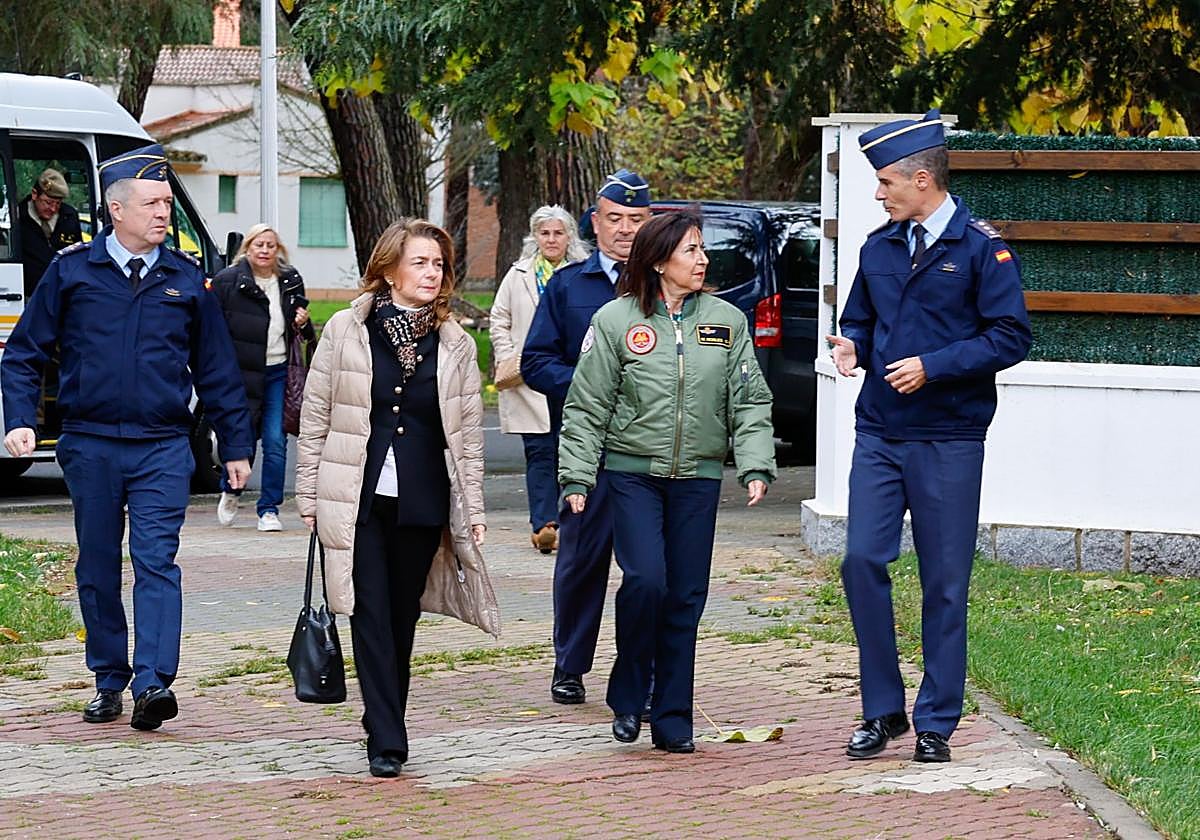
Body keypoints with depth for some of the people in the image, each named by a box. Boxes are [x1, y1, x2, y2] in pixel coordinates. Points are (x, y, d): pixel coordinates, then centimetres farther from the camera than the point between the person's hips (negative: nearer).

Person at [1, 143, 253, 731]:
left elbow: (217, 370, 13)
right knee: (98, 568, 8)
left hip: (162, 446, -1)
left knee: (156, 560, -13)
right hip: (89, 445, 1)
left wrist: (235, 446, 13)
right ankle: (109, 682, 19)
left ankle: (153, 683, -20)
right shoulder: (71, 272, 3)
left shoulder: (185, 279, 7)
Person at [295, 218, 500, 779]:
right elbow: (315, 416, 4)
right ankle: (386, 743, -9)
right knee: (372, 618, -7)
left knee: (402, 619, 9)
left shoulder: (455, 345, 6)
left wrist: (472, 509, 5)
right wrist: (309, 494, 2)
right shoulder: (345, 331, 0)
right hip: (358, 501, -2)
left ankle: (385, 727, 23)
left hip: (422, 503, 2)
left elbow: (468, 432, 9)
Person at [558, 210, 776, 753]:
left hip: (698, 478, 3)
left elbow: (750, 403, 7)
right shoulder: (615, 320, -2)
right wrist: (576, 478, -5)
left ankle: (672, 719, 12)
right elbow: (586, 408, 0)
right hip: (632, 473, -3)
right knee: (645, 580, -17)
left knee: (685, 597, 3)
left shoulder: (727, 321, 6)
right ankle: (627, 696, 5)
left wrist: (756, 465, -6)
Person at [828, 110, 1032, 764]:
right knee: (861, 560, -5)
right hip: (879, 433, 5)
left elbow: (1011, 337, -10)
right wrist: (851, 346, -2)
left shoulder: (981, 247, -6)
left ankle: (936, 722, 10)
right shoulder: (879, 249, 11)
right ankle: (882, 709, 8)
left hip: (949, 440, -5)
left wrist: (932, 366, -16)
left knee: (944, 583, 1)